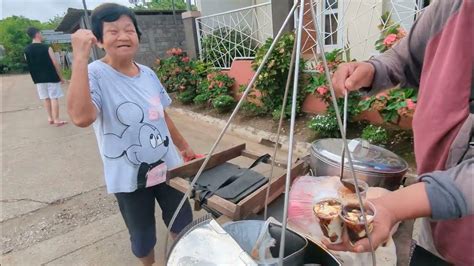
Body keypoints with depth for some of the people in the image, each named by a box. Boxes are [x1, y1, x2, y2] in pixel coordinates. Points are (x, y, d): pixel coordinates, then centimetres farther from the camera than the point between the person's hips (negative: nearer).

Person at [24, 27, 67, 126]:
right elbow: (55, 63, -12)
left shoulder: (26, 50, 4)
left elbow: (29, 66, 10)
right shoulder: (46, 48, -11)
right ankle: (56, 120, 0)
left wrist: (36, 77, 21)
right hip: (51, 77, -5)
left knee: (46, 98, 15)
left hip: (38, 79, 5)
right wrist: (60, 76, -4)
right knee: (54, 98, -1)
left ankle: (50, 118, 21)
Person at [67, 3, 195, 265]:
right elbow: (81, 117, -37)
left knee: (184, 225, 22)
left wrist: (184, 146, 19)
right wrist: (80, 57, -33)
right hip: (129, 176, -4)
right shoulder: (95, 75, -16)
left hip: (167, 166, 5)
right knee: (142, 237, 18)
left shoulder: (148, 74, -1)